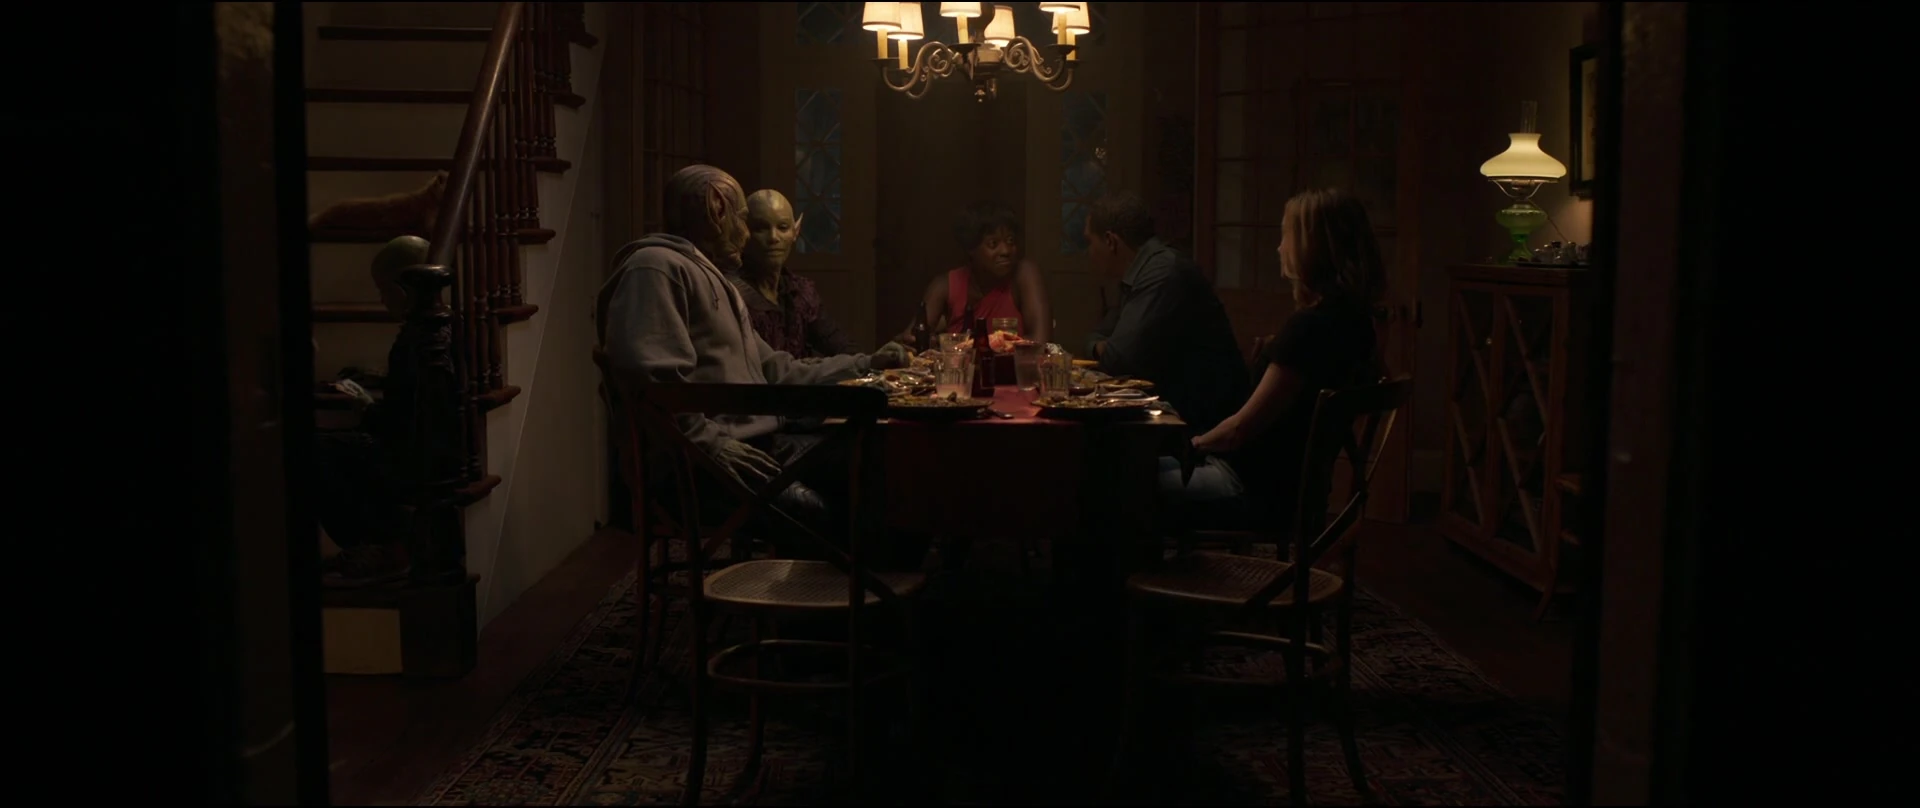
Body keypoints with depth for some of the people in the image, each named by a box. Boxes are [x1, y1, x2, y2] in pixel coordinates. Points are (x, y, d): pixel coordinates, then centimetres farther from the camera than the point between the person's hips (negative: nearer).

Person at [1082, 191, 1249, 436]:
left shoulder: (1163, 273, -19)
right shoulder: (1139, 272, 11)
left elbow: (1118, 359, -22)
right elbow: (1100, 336, 17)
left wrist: (1106, 352, -1)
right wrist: (1103, 348, -5)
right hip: (1174, 402, 8)